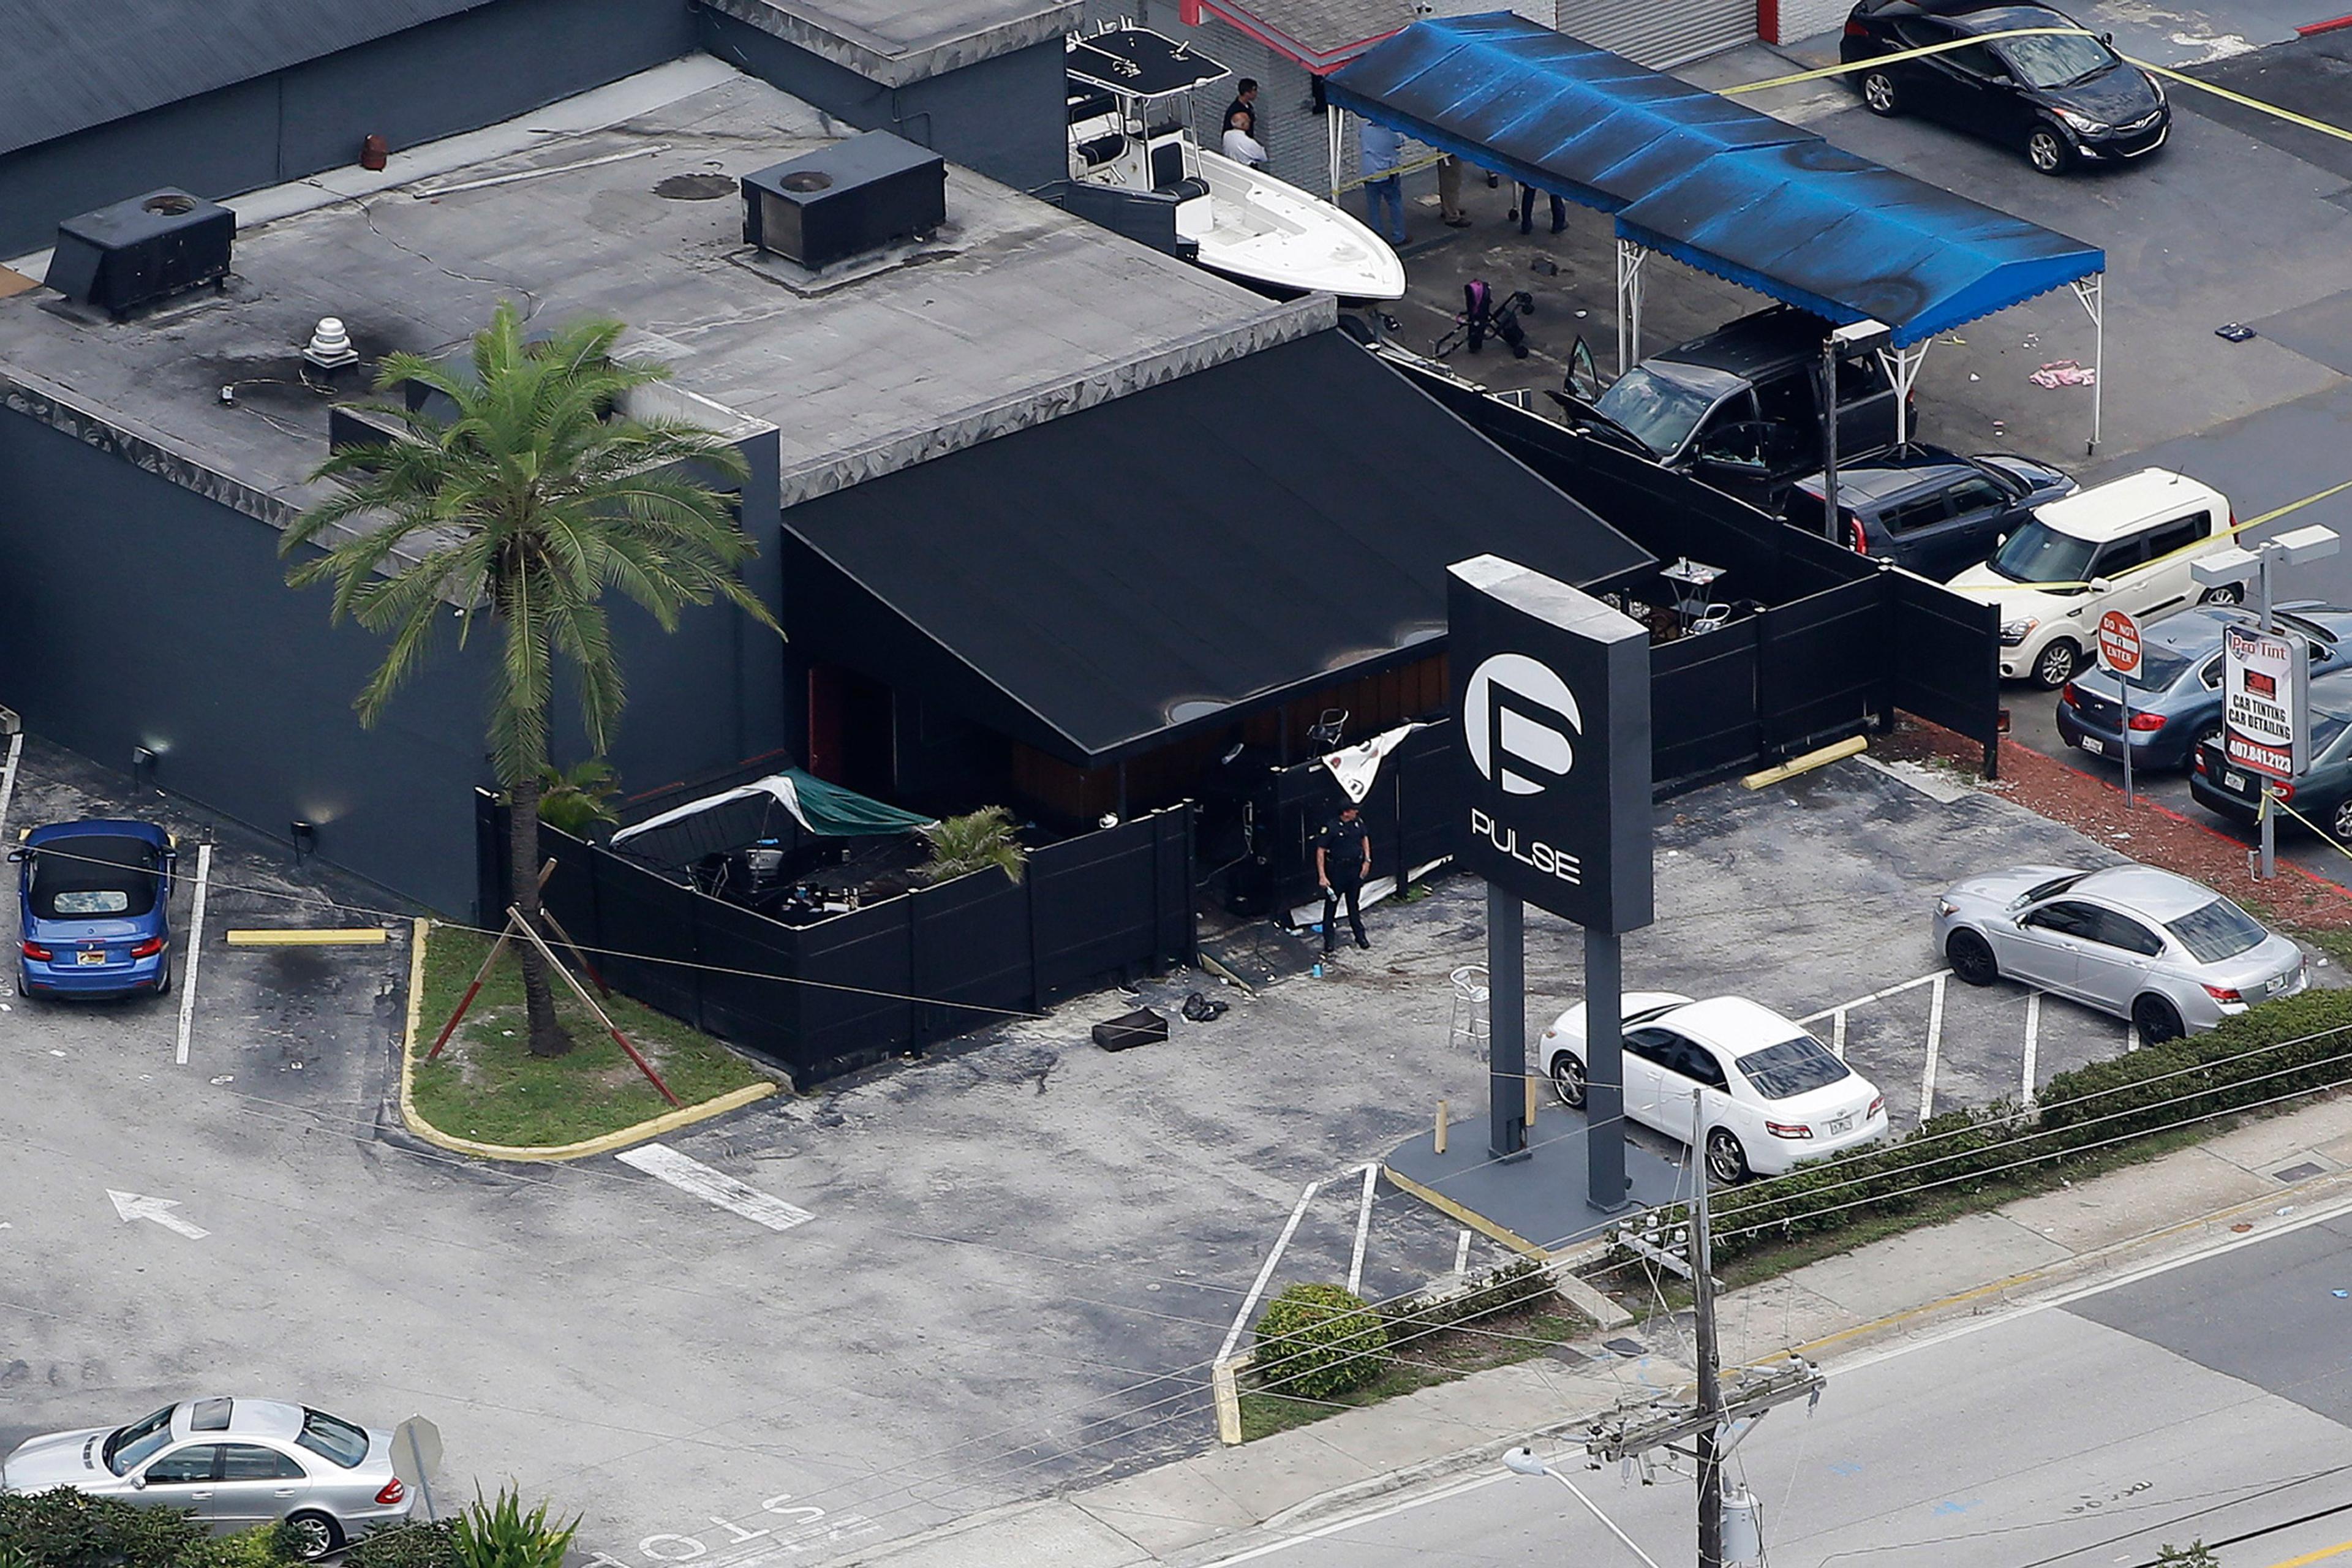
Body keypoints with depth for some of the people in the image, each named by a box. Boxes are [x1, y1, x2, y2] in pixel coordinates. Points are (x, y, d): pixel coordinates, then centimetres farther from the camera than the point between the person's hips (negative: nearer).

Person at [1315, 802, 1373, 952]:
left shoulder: (1358, 822, -2)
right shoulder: (1331, 828, -20)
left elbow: (1365, 839, 17)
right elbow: (1320, 851, -17)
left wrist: (1367, 860, 8)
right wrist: (1322, 876, -20)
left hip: (1355, 868, 5)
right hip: (1337, 870, -5)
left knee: (1354, 903, 17)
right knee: (1332, 903, 4)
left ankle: (1360, 936, 27)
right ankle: (1329, 939, 13)